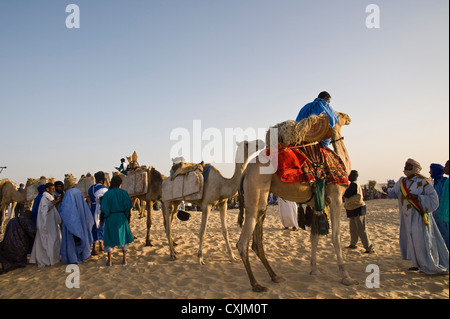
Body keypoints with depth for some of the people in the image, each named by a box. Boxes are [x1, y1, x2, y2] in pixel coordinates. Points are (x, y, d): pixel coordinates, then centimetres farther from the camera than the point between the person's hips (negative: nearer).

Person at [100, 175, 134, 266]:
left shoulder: (107, 194, -7)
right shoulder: (124, 193, -4)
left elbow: (104, 209, -9)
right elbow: (128, 207, -5)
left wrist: (103, 219, 3)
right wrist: (128, 217, 6)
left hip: (110, 218, -1)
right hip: (121, 217, 1)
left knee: (109, 238, 11)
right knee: (123, 237, 15)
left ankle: (109, 261, 11)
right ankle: (124, 260, 15)